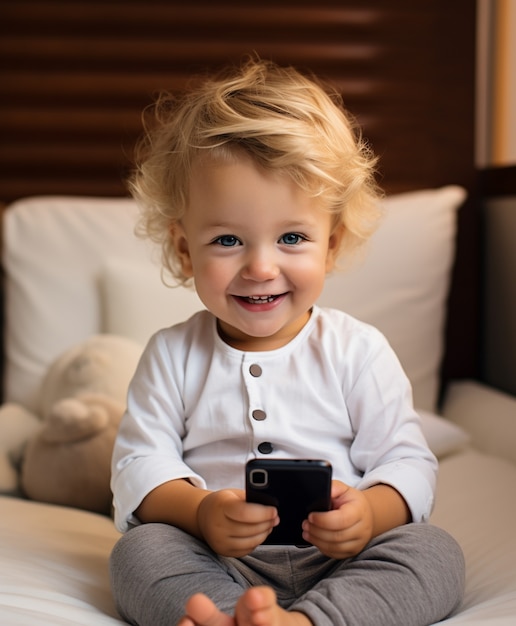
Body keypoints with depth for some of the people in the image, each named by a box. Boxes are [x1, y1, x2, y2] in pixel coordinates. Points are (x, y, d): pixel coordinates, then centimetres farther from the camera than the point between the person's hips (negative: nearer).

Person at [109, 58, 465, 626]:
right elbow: (139, 462, -2)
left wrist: (370, 512, -25)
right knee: (137, 552, -25)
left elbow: (408, 462, -1)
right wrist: (199, 511, -24)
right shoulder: (173, 355, 3)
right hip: (214, 563, 0)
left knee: (437, 555, -24)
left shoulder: (358, 351, 0)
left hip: (340, 563, 1)